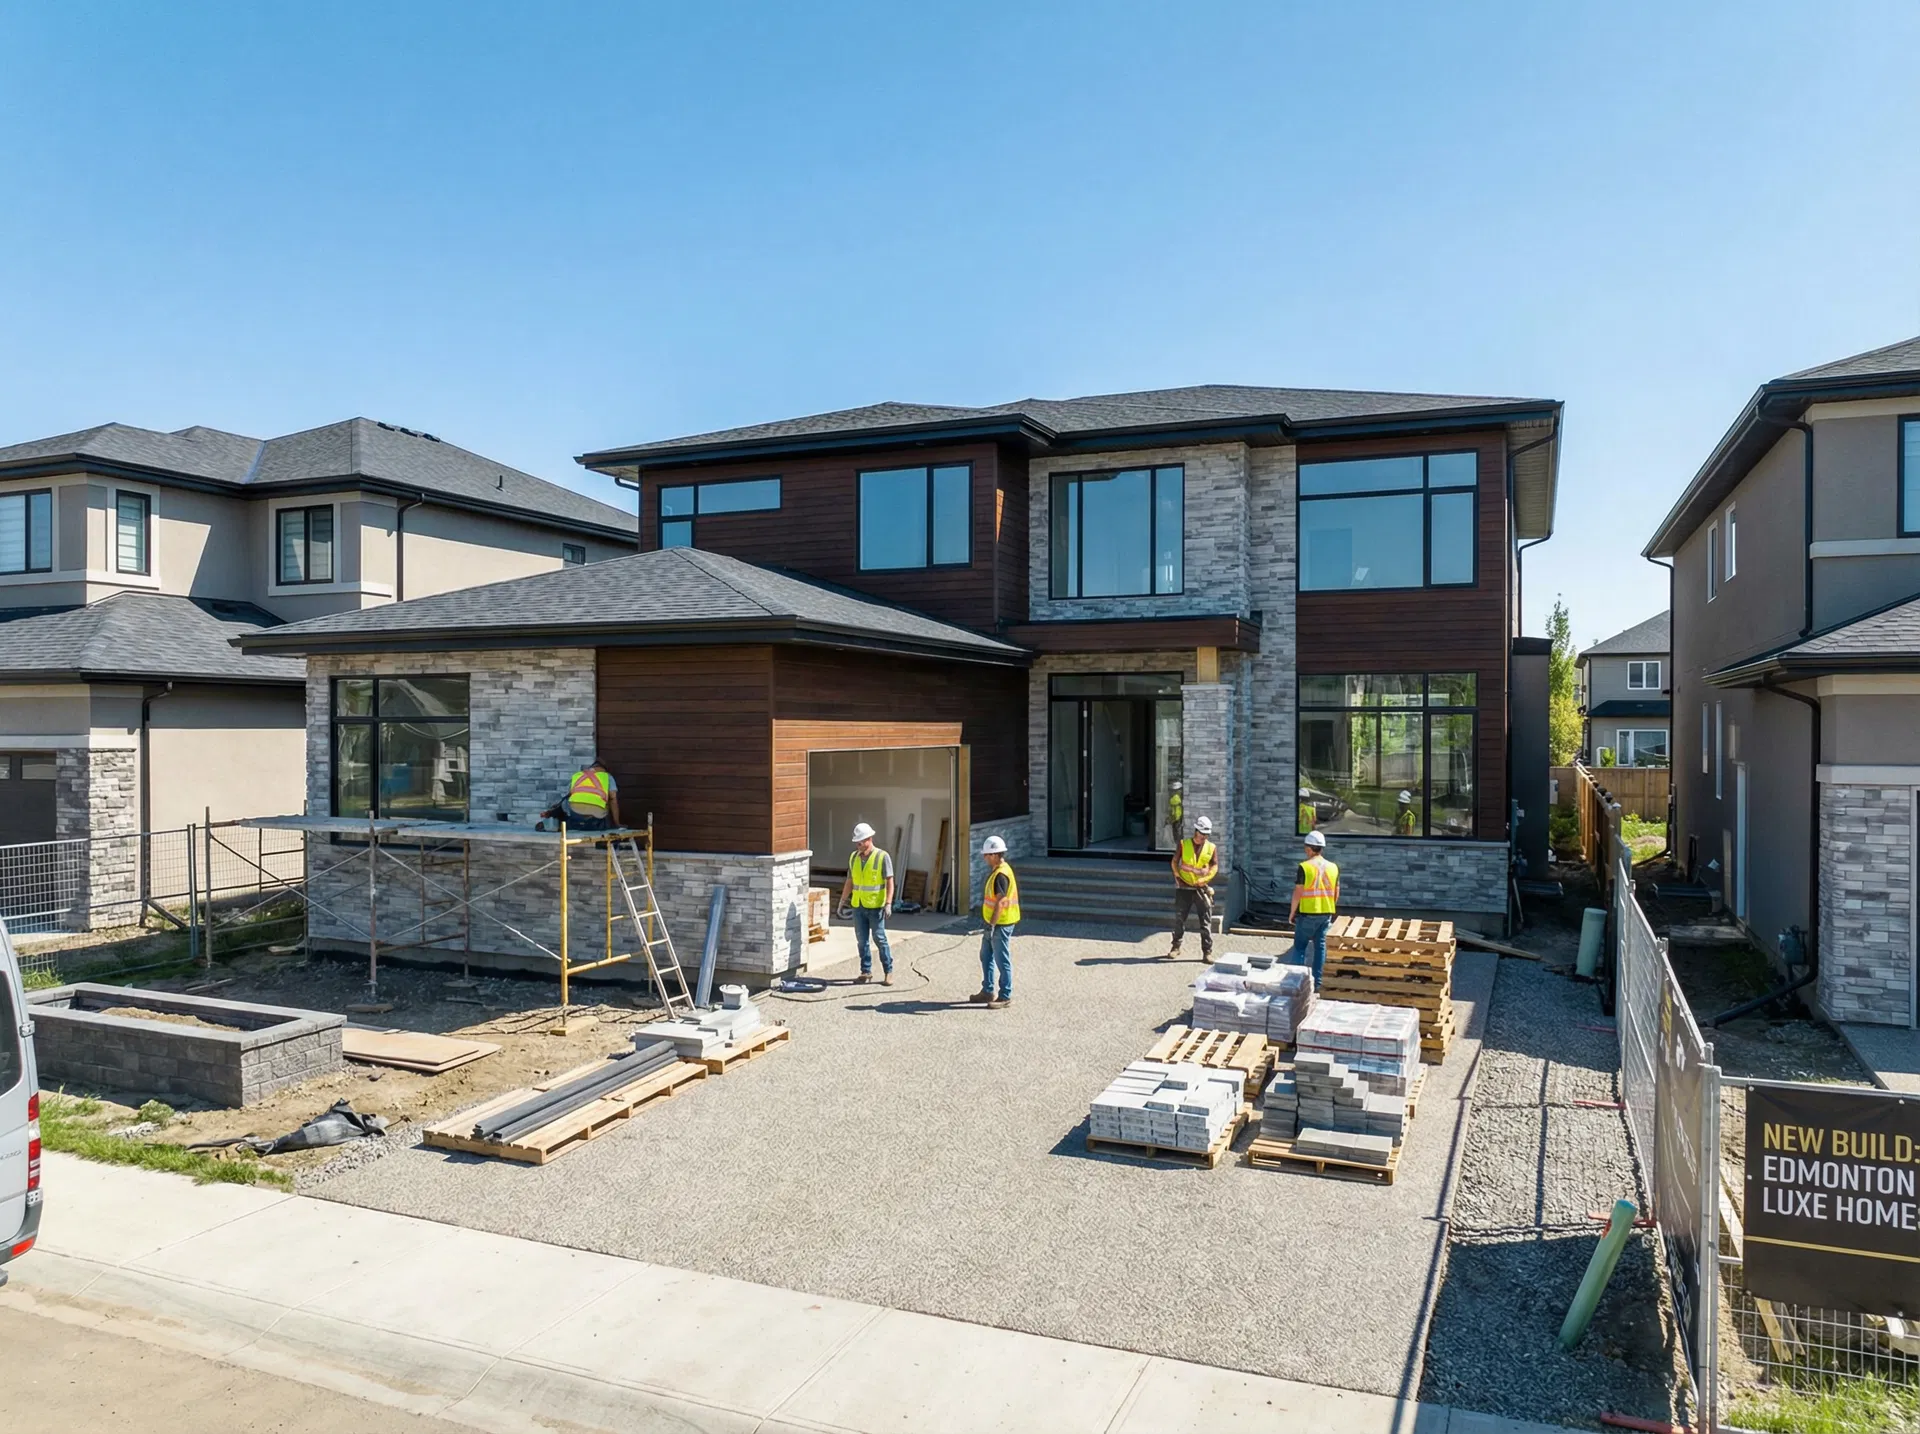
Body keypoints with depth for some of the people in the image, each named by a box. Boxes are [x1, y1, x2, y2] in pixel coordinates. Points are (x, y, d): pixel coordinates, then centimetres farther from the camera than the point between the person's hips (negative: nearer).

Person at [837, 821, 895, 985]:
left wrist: (888, 903, -19)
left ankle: (888, 972, 6)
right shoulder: (853, 857, 8)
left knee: (879, 938, -3)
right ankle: (866, 971, 17)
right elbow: (849, 881, 14)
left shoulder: (882, 857, -8)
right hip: (858, 905, 5)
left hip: (876, 906, -5)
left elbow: (889, 882, -11)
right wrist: (843, 900, 11)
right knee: (861, 940, 7)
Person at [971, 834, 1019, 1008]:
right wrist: (989, 923, 23)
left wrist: (992, 925, -25)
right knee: (986, 956, 18)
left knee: (1002, 961, -1)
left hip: (1001, 924, -10)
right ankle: (988, 991, 28)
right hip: (993, 923, 10)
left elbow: (1000, 902, -25)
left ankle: (1005, 996, 8)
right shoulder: (996, 871, 11)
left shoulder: (1001, 875, -21)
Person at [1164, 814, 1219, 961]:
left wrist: (1203, 879, -16)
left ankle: (1207, 952, 3)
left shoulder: (1212, 848, 4)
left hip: (1202, 888, 0)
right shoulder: (1184, 844, 3)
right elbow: (1174, 862, 2)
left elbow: (1214, 867, -3)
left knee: (1206, 921, -2)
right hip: (1184, 887, 0)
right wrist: (1178, 876, -10)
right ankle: (1176, 947, 20)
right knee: (1179, 918, 6)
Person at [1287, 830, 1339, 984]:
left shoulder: (1305, 867, -13)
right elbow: (1336, 893, 9)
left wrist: (1292, 913, -3)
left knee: (1300, 946, 4)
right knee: (1320, 946, 11)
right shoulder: (1333, 868, 4)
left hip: (1307, 913, -5)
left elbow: (1298, 893, -12)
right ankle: (1316, 982, 14)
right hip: (1326, 914, 5)